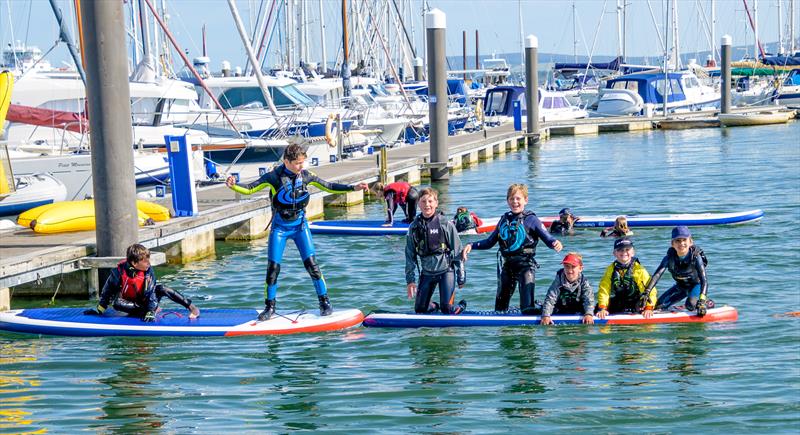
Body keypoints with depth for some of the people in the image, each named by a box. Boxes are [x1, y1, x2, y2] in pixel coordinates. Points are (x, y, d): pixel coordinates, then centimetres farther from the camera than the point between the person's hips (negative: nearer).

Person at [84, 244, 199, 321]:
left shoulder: (148, 272, -23)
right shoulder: (119, 272, -26)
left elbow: (151, 292, -27)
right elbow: (107, 290, -15)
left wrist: (151, 312, -39)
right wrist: (99, 309, -12)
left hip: (145, 299, 1)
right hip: (129, 302, -1)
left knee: (162, 289, -26)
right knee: (117, 303, -35)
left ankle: (190, 306, -22)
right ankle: (149, 310, -30)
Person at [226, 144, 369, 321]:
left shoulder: (306, 175, -6)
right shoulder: (274, 176, -15)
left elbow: (328, 186, 6)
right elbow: (250, 189, -14)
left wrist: (353, 188, 0)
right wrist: (234, 186, -34)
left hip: (300, 226, 2)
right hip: (279, 227, -1)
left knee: (311, 264, -5)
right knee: (273, 267, -3)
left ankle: (325, 302, 8)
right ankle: (270, 307, 11)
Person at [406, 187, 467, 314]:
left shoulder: (446, 224, -10)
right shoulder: (414, 227, 0)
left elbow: (457, 252, -5)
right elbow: (410, 255, 5)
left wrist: (461, 277, -3)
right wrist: (410, 280, 0)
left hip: (446, 270, -4)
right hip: (427, 273, 4)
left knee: (447, 309, -10)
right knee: (420, 309, 6)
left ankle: (461, 306, 24)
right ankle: (435, 307, 38)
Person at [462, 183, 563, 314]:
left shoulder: (531, 219, -4)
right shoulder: (505, 219, 12)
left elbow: (548, 239, -10)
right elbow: (490, 242, 19)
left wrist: (555, 243, -33)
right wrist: (471, 245, 7)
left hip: (525, 265, -6)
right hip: (507, 265, 6)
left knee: (527, 302, -17)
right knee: (501, 299, 16)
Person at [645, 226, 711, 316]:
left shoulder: (695, 257, -29)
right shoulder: (670, 257, -21)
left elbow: (703, 279, -34)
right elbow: (657, 274, -30)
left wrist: (702, 301, -48)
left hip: (697, 285, -4)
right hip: (681, 286, 4)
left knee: (690, 305, -33)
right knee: (658, 306, -1)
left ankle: (706, 303, 0)